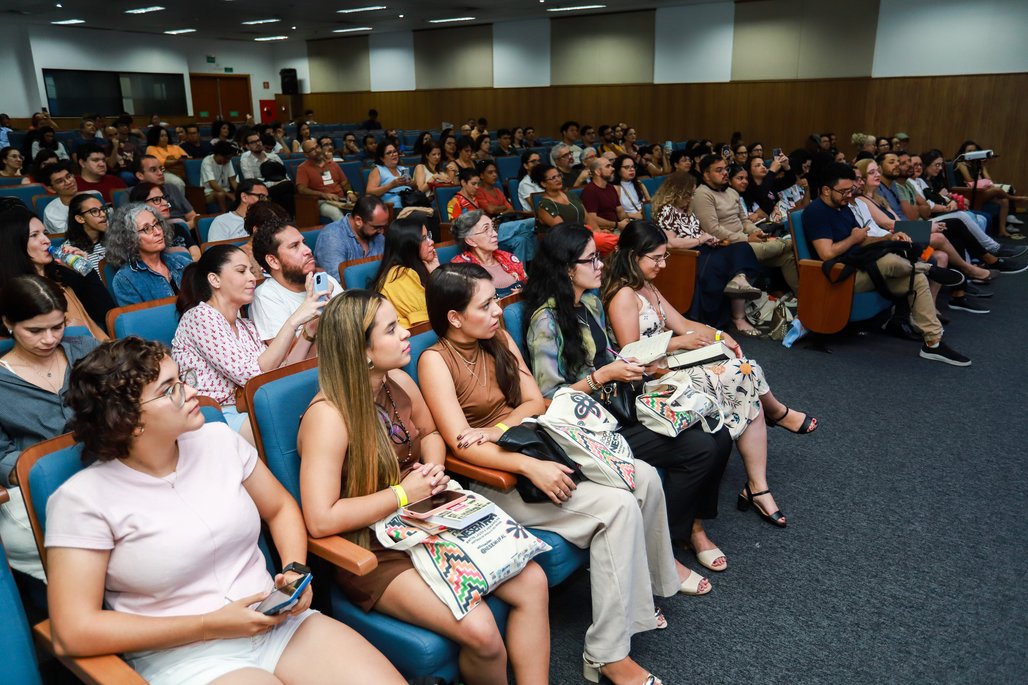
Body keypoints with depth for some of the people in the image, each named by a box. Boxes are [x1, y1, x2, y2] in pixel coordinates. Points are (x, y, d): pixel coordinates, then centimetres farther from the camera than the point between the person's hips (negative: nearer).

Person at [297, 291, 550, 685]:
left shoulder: (399, 382, 0)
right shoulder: (329, 416, -22)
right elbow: (321, 520, -27)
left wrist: (434, 468, -3)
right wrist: (402, 494, -20)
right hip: (371, 550, -7)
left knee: (531, 581, -9)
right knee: (478, 629, -24)